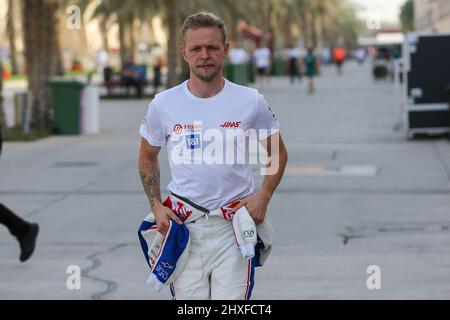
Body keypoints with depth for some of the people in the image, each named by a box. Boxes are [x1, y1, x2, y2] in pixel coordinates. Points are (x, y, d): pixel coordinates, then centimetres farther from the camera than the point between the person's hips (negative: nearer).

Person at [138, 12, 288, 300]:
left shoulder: (251, 102, -1)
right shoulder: (164, 104, 1)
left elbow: (278, 152, 12)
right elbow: (148, 157, 17)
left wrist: (264, 196, -3)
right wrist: (156, 206, 5)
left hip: (234, 225, -1)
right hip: (182, 225, 1)